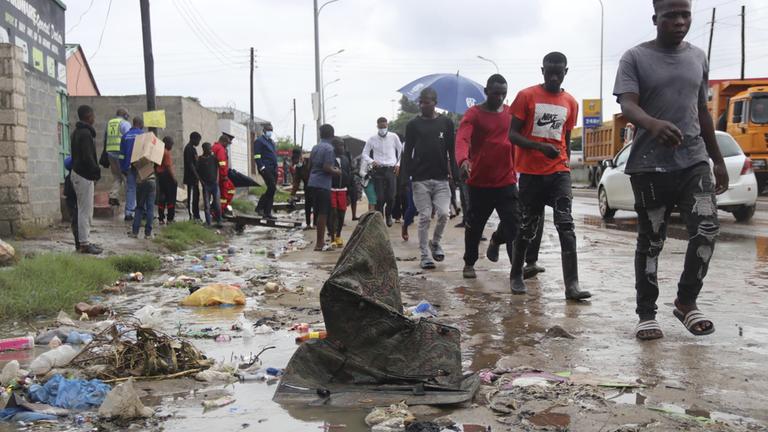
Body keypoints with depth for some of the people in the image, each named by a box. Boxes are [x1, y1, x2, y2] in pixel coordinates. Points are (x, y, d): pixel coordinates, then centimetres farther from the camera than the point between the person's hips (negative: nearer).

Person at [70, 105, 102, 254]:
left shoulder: (77, 132, 15)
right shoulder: (86, 133, -17)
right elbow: (88, 158, -22)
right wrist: (97, 172, -10)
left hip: (78, 173, 10)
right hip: (84, 176, -10)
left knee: (85, 210, 14)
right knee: (85, 211, -6)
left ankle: (85, 241, 19)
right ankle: (84, 244, -3)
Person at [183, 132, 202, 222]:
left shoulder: (192, 148, 18)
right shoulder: (189, 148, -13)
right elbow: (190, 163, -20)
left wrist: (197, 176, 19)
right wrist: (196, 175, -22)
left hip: (194, 177, 10)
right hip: (191, 177, -10)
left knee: (196, 196, 12)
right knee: (191, 197, -8)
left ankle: (196, 216, 17)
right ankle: (192, 216, -6)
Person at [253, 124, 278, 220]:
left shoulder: (272, 142, 24)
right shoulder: (259, 141, -2)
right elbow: (257, 156, -10)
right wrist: (262, 168, -19)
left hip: (273, 169, 8)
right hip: (266, 169, -8)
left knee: (271, 190, 6)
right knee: (272, 188, -16)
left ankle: (267, 213, 12)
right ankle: (260, 207, -6)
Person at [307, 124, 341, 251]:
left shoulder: (315, 148, 13)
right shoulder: (329, 148, -12)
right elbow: (327, 167, -20)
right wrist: (336, 171, -2)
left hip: (312, 183, 8)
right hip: (323, 184, -8)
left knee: (318, 212, 15)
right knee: (323, 213, -4)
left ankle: (320, 240, 22)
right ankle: (320, 243, -2)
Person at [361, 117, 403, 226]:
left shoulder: (394, 137, 5)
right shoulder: (372, 139, 4)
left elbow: (401, 151, 16)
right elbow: (365, 154, 9)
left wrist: (398, 164, 6)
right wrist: (371, 161, -9)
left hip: (391, 169, 0)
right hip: (378, 170, 0)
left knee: (391, 197, -4)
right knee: (380, 198, -6)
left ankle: (388, 215, 23)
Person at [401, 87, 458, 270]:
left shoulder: (446, 123, 7)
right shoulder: (413, 124, 4)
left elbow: (452, 150, 8)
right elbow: (407, 152, 5)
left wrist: (454, 172, 1)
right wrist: (406, 175, -2)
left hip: (441, 178, 1)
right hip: (420, 179, -1)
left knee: (443, 213, -9)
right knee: (424, 217, -2)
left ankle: (435, 242, 17)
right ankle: (425, 255, 6)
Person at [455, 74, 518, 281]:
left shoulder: (510, 114, 9)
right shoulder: (473, 114, -5)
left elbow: (514, 144, 16)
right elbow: (462, 139, -22)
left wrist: (514, 172, 11)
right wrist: (463, 160, -42)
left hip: (506, 181, 2)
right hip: (479, 182, -2)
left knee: (513, 225, -6)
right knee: (474, 226, 10)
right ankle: (469, 263, 27)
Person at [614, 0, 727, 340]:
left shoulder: (698, 57, 14)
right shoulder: (635, 58, -1)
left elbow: (702, 111, 20)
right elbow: (627, 104, -16)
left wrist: (718, 160, 18)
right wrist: (653, 124, -38)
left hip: (694, 160, 4)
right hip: (650, 165, -3)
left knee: (707, 228, -13)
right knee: (650, 241, 2)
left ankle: (686, 301, 6)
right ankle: (646, 313, 14)